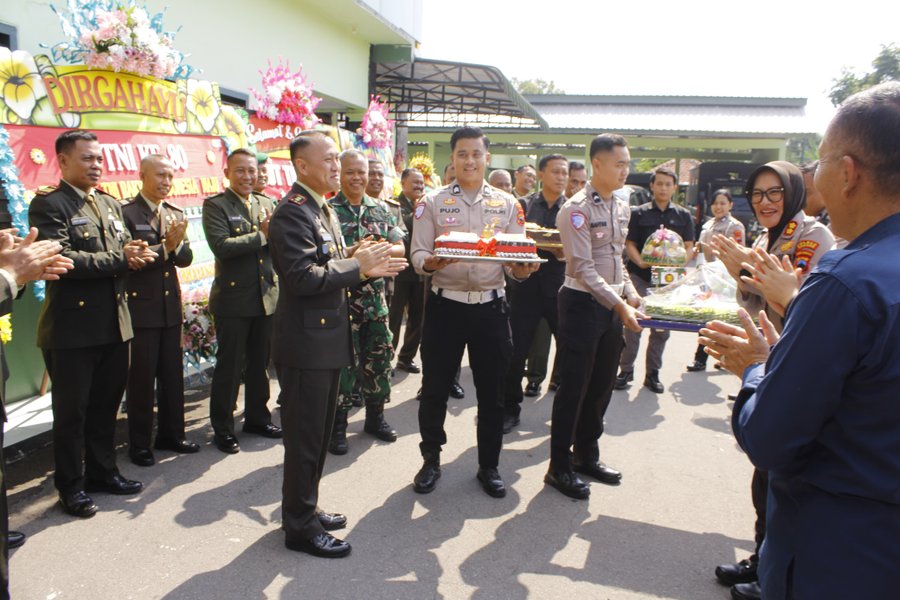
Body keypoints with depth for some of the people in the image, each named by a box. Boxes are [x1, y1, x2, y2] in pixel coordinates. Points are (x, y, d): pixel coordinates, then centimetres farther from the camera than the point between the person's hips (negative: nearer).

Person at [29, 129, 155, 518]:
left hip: (114, 322, 7)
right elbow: (61, 258, -22)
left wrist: (135, 254, -9)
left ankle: (102, 472, 33)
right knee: (71, 410, 6)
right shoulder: (48, 205, -9)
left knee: (106, 405, 17)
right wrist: (120, 259, -19)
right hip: (72, 327, -7)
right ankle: (71, 486, 21)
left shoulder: (110, 205, 14)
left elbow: (125, 252, 14)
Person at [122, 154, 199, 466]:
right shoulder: (126, 213, -10)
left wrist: (177, 244, -17)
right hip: (140, 308, -6)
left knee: (173, 375, 13)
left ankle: (171, 434, 27)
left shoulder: (175, 214, 10)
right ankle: (139, 443, 16)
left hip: (171, 306, 6)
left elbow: (186, 258, 4)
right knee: (141, 377, 3)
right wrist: (165, 246, -23)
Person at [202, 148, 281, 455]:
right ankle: (222, 428, 18)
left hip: (267, 296, 5)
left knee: (260, 362, 17)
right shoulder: (215, 205, -7)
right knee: (229, 366, 4)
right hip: (233, 298, -5)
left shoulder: (267, 203, 9)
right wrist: (262, 235, -17)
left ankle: (257, 418, 33)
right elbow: (222, 247, -21)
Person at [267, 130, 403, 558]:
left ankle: (305, 508, 36)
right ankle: (299, 526, 18)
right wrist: (358, 266, -21)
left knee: (319, 433, 20)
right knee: (304, 437, 2)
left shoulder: (322, 209, 15)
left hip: (327, 339, 10)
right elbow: (303, 277, -27)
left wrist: (363, 263, -1)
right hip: (305, 343, -10)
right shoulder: (292, 212, -17)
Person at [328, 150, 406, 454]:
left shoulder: (381, 209, 10)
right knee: (342, 361, 2)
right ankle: (337, 426, 17)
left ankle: (375, 417, 31)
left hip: (375, 296, 5)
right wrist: (351, 253, -24)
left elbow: (400, 248, 6)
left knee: (379, 357, 12)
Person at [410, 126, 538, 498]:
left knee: (491, 391, 10)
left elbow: (517, 257, 6)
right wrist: (431, 263, -24)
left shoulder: (507, 204, 8)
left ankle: (488, 466, 27)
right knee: (435, 388, 7)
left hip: (491, 306, 2)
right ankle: (431, 460, 28)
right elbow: (418, 253, -2)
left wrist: (522, 269, -17)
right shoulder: (433, 202, 3)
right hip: (446, 304, -1)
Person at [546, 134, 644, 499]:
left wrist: (630, 293, 6)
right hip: (582, 304, -8)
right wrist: (620, 306, -25)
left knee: (601, 386, 15)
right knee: (573, 387, 0)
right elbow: (584, 268, -20)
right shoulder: (576, 209, -14)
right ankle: (559, 467, 13)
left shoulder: (621, 206, 11)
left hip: (613, 305, 8)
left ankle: (586, 455, 31)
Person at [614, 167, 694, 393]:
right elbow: (630, 244, 1)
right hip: (640, 276, -2)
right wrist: (639, 261, -19)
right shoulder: (639, 213, 4)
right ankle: (626, 369, 11)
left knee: (662, 328, 7)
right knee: (633, 324, -2)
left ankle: (653, 373, 18)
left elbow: (689, 247, 6)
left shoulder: (683, 215, 9)